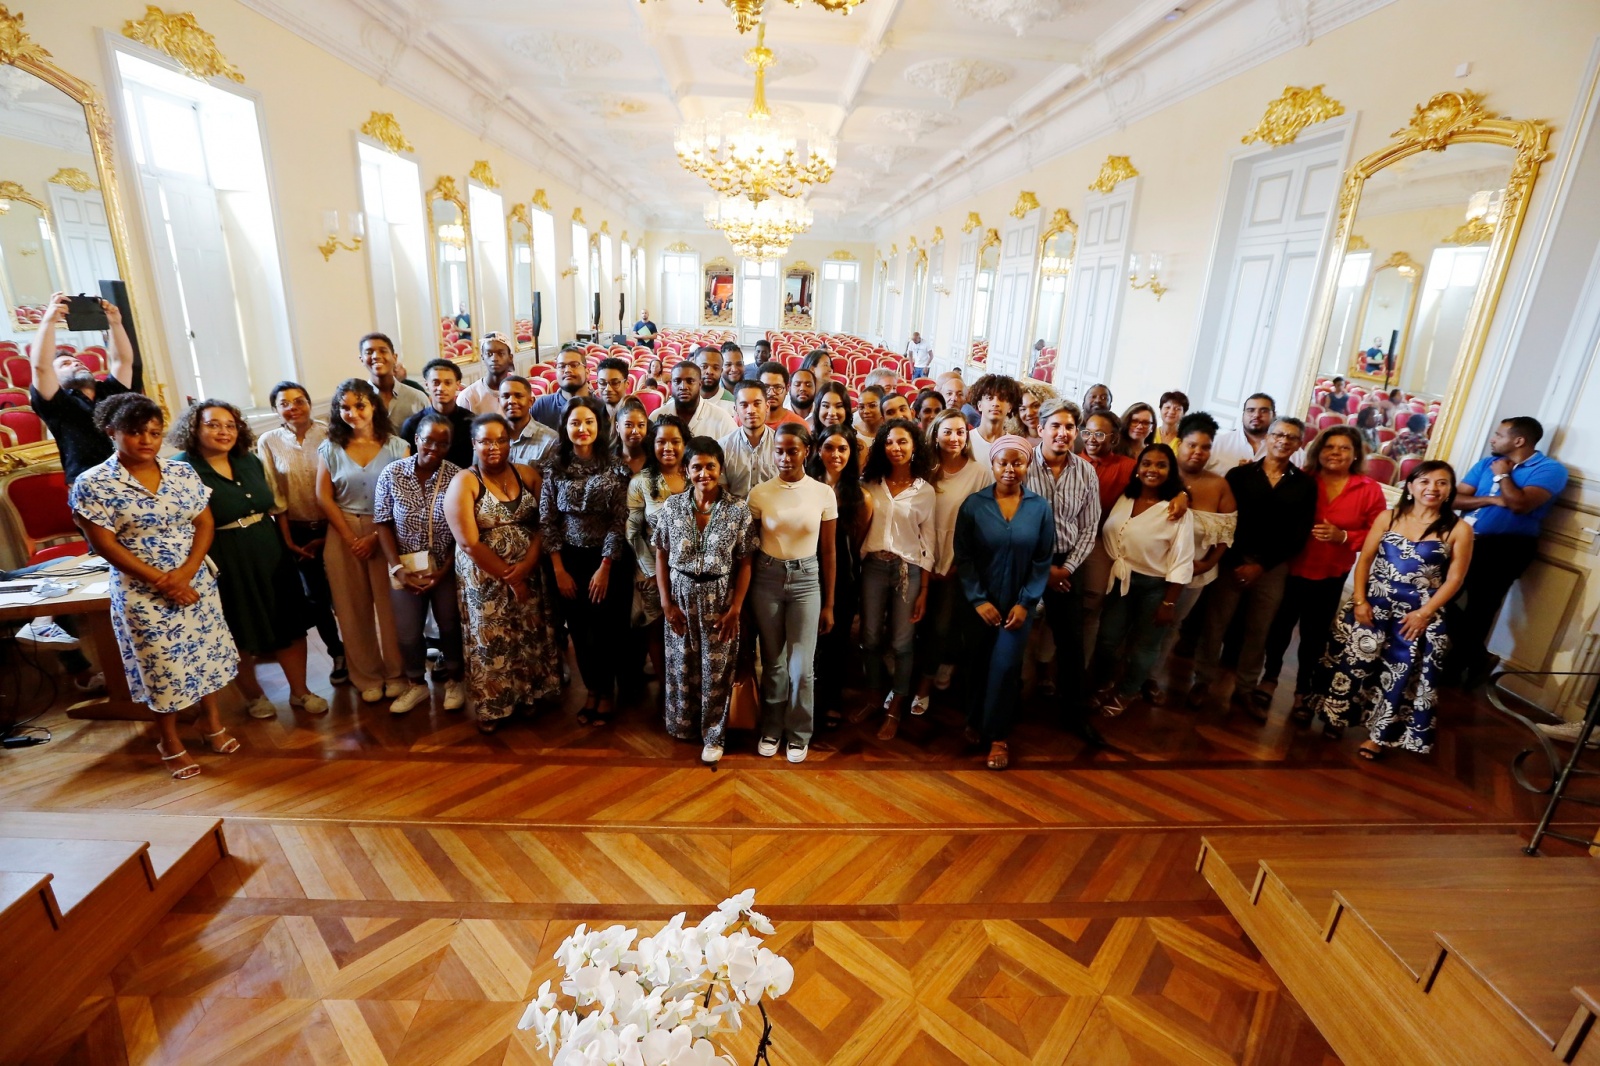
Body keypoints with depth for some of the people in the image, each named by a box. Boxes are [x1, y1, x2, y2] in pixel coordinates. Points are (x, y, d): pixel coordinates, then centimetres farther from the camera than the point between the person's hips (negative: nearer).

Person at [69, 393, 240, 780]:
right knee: (163, 666, 7)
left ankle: (211, 722, 34)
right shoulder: (92, 484, -10)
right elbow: (104, 545, -12)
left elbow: (205, 523, 0)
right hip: (142, 593, -3)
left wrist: (186, 571, -14)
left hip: (197, 583, 4)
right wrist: (161, 581, -16)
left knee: (206, 653, 14)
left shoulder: (182, 472, 1)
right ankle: (170, 742, 27)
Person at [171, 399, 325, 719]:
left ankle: (300, 691, 23)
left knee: (290, 624, 9)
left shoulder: (249, 461, 7)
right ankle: (253, 695, 32)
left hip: (270, 556, 5)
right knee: (242, 635, 11)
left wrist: (284, 543, 14)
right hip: (226, 567, -5)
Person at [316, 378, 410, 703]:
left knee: (391, 605, 1)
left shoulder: (396, 446, 1)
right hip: (344, 534, 2)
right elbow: (324, 497, 2)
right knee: (354, 608, 7)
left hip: (388, 534, -2)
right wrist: (351, 537, -7)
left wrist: (376, 536, -11)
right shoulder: (330, 448, 6)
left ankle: (396, 673, 17)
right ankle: (367, 676, 21)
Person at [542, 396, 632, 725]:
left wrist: (604, 568, -11)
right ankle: (591, 689, 32)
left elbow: (619, 521, -9)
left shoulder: (614, 467, -6)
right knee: (579, 632, 11)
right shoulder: (554, 467, 0)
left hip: (607, 560, -2)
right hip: (570, 560, 2)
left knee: (604, 631, 5)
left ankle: (606, 693, 26)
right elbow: (547, 521, 0)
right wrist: (559, 570, -5)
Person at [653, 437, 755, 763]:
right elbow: (661, 557, 0)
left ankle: (713, 736, 26)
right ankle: (684, 725, 36)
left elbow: (744, 563, -6)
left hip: (719, 598, -1)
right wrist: (666, 602, -5)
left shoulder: (738, 510, -8)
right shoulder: (671, 507, -4)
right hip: (681, 596, 2)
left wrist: (735, 608, -10)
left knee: (716, 670, 8)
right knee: (682, 666, 14)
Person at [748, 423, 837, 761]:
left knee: (801, 666, 2)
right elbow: (748, 548, 1)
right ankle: (771, 729, 31)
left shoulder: (823, 493, -3)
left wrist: (829, 604, 4)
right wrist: (745, 595, 1)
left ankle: (799, 734, 24)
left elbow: (828, 552, 2)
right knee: (773, 663, 11)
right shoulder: (759, 494, -4)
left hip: (806, 580, 0)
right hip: (766, 579, 0)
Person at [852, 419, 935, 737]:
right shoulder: (871, 484, 4)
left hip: (909, 570, -1)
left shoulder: (925, 490, 0)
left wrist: (924, 591, -2)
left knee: (902, 642, 6)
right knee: (871, 637, 10)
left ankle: (894, 707, 23)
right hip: (873, 566, 2)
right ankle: (873, 696, 31)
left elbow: (928, 542, 0)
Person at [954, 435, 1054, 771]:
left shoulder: (1040, 507, -4)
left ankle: (998, 735, 18)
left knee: (1006, 666, 0)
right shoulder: (973, 504, -6)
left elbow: (1043, 561, -2)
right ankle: (975, 721, 35)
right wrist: (978, 600, -12)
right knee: (979, 665, 13)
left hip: (1018, 604, 0)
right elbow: (963, 557, -6)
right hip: (980, 603, 0)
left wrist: (1025, 602, -9)